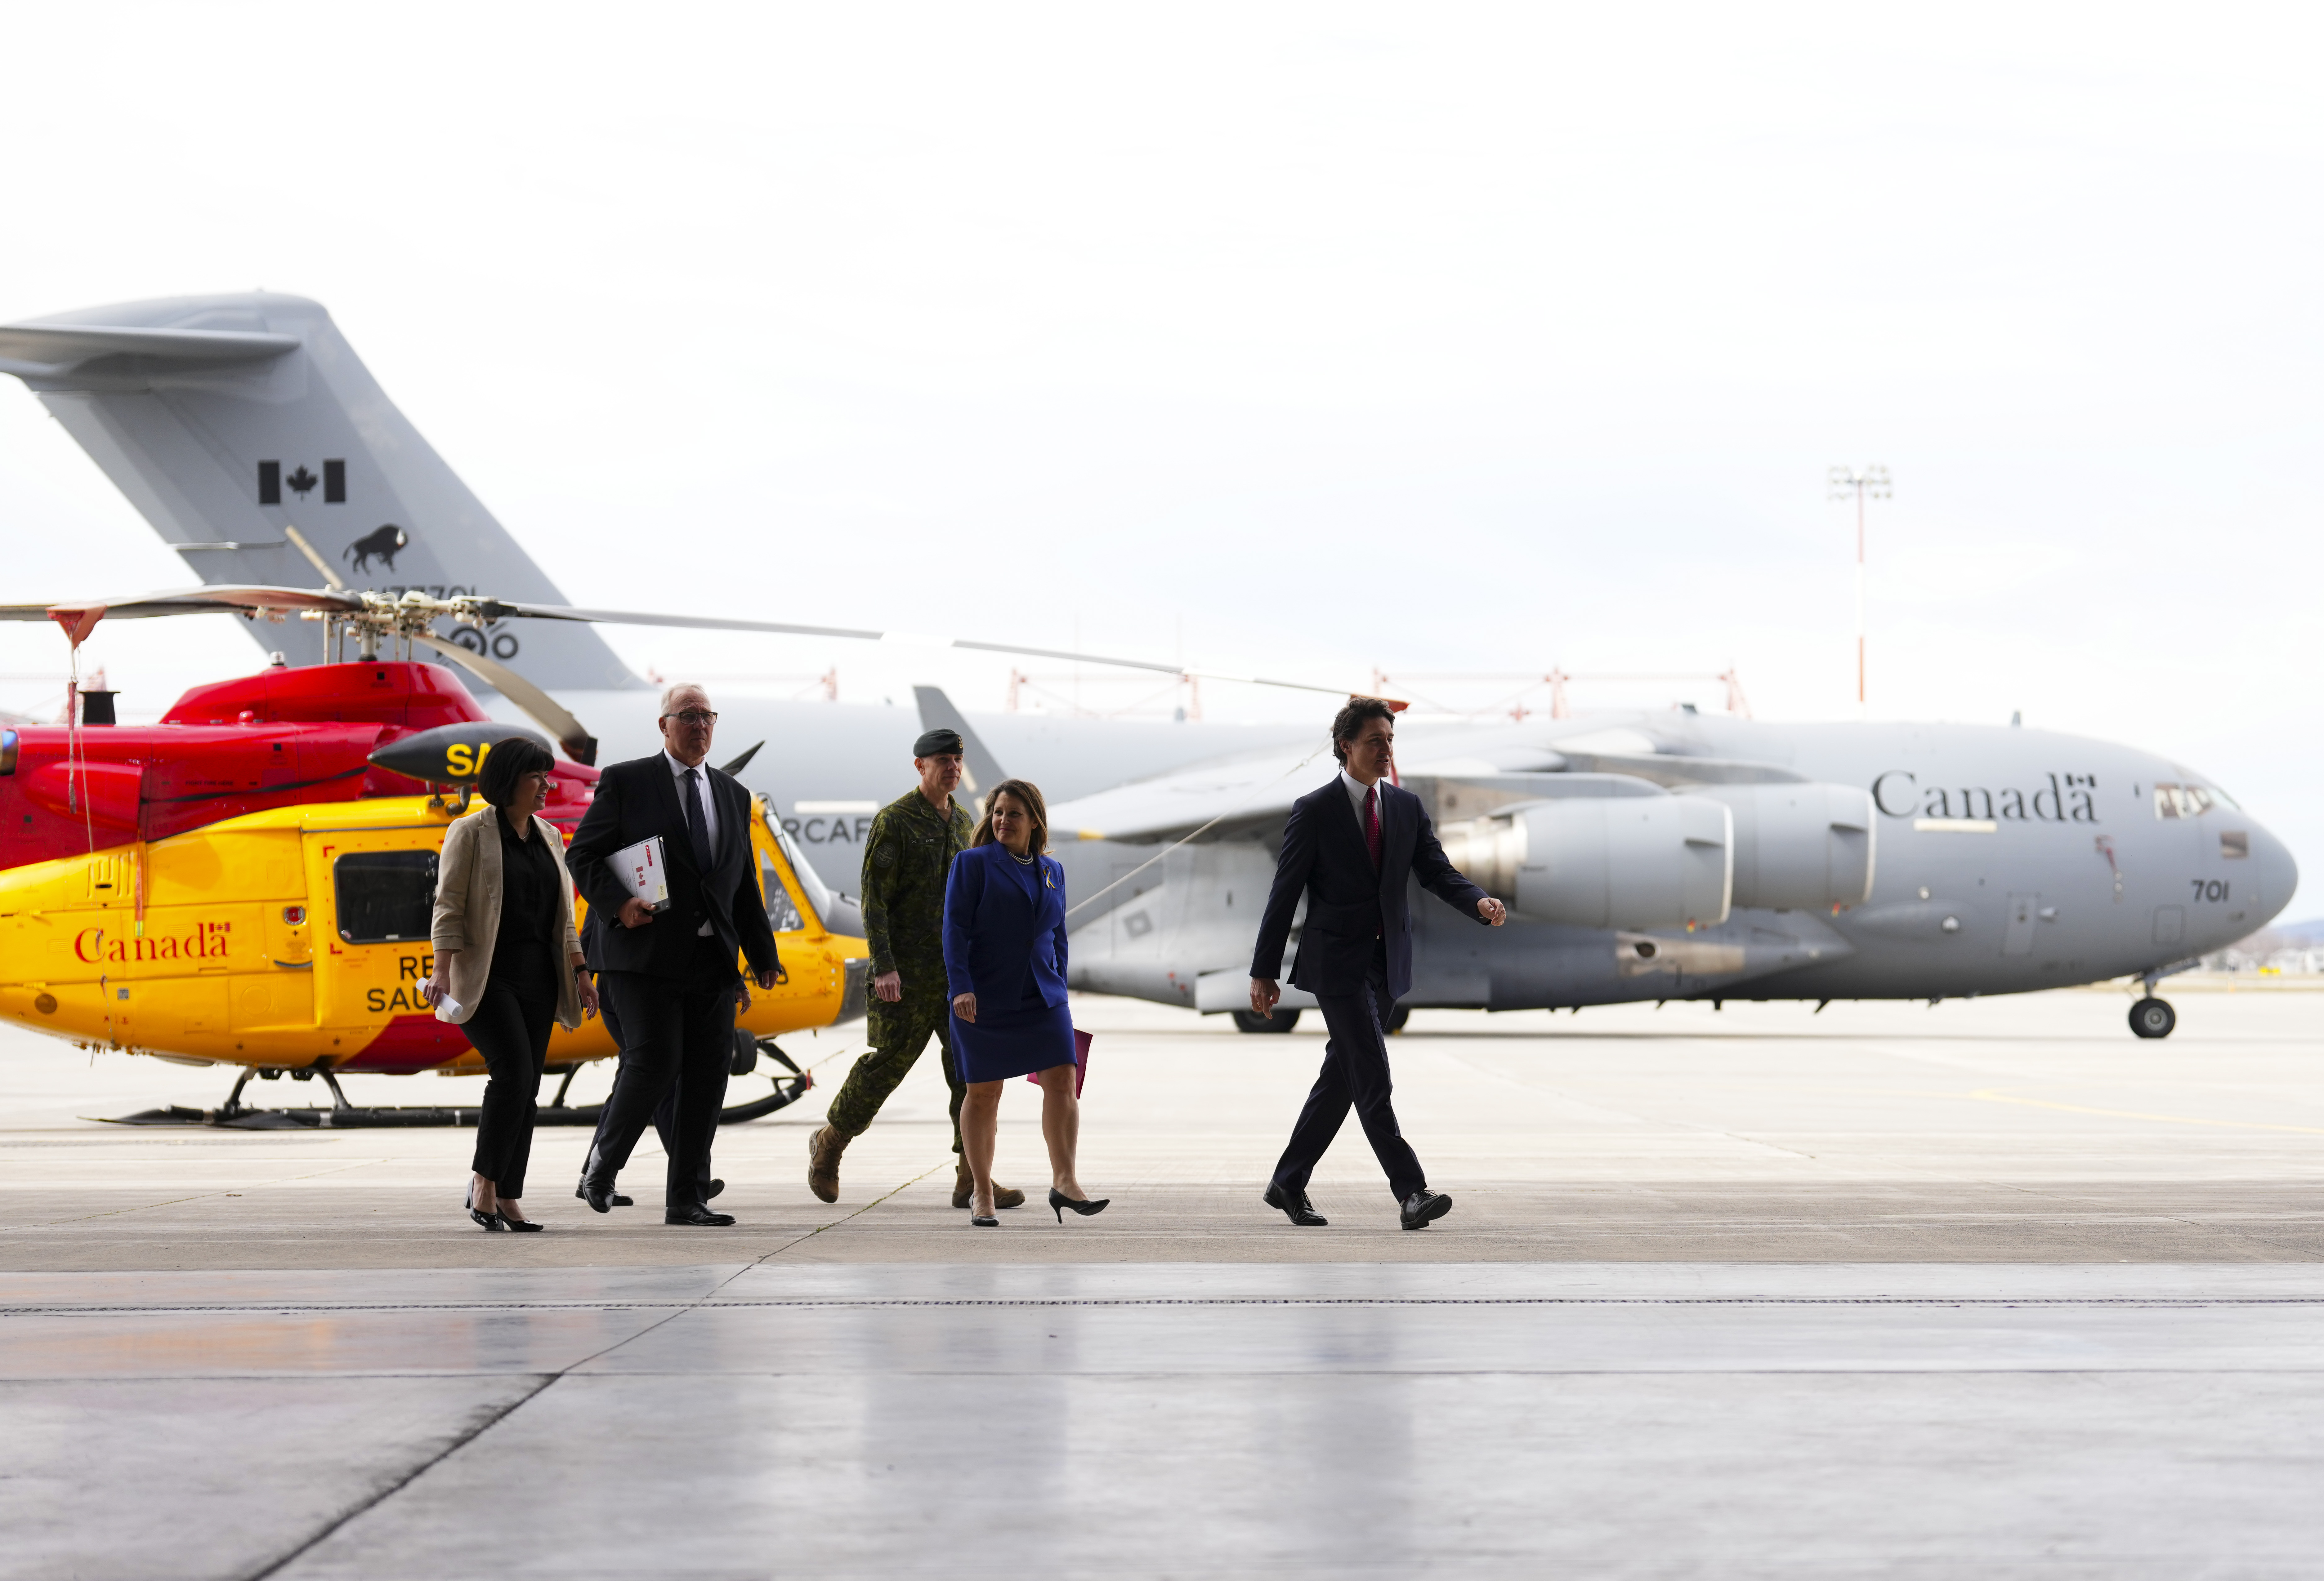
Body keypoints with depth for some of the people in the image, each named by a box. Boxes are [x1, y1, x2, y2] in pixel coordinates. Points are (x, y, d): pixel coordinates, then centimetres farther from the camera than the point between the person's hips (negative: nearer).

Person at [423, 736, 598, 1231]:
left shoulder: (549, 837, 16)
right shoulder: (470, 833, -3)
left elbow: (563, 914, 19)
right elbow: (449, 907, -8)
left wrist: (580, 972, 12)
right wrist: (442, 970, -18)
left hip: (538, 978, 6)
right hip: (488, 977, -6)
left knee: (526, 1088, 2)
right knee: (513, 1073, -19)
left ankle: (509, 1198, 6)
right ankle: (484, 1184, -6)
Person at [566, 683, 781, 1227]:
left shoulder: (733, 795, 18)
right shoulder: (626, 782, 2)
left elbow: (744, 886, 21)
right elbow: (584, 855, 0)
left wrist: (762, 956, 15)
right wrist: (617, 902, -17)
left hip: (713, 960, 5)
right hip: (647, 957, -5)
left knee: (707, 1079, 2)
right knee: (653, 1064, -13)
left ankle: (686, 1199, 9)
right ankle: (601, 1165, 11)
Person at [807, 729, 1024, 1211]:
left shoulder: (962, 823, 13)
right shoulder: (894, 821, -8)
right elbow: (874, 896, -13)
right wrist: (883, 966, -21)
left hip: (957, 968, 6)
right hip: (908, 972, -6)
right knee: (890, 1062, 0)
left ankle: (972, 1180, -4)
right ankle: (830, 1143, 24)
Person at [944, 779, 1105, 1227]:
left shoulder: (1052, 871, 12)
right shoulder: (973, 863, -2)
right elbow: (955, 928, -9)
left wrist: (1059, 991, 16)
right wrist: (961, 987, -18)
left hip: (1041, 999, 4)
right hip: (984, 997, -4)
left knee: (1063, 1081, -10)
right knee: (984, 1093, 3)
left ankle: (1064, 1182, -10)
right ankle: (982, 1194, 12)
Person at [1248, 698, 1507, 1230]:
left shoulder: (1407, 807, 9)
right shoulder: (1314, 811, -6)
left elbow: (1436, 872, 4)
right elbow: (1285, 892, -5)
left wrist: (1480, 902, -18)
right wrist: (1263, 971, -6)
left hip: (1386, 962, 6)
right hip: (1337, 962, -6)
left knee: (1342, 1079, 11)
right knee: (1373, 1078, -12)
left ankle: (1289, 1184, 23)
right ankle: (1411, 1193, -16)